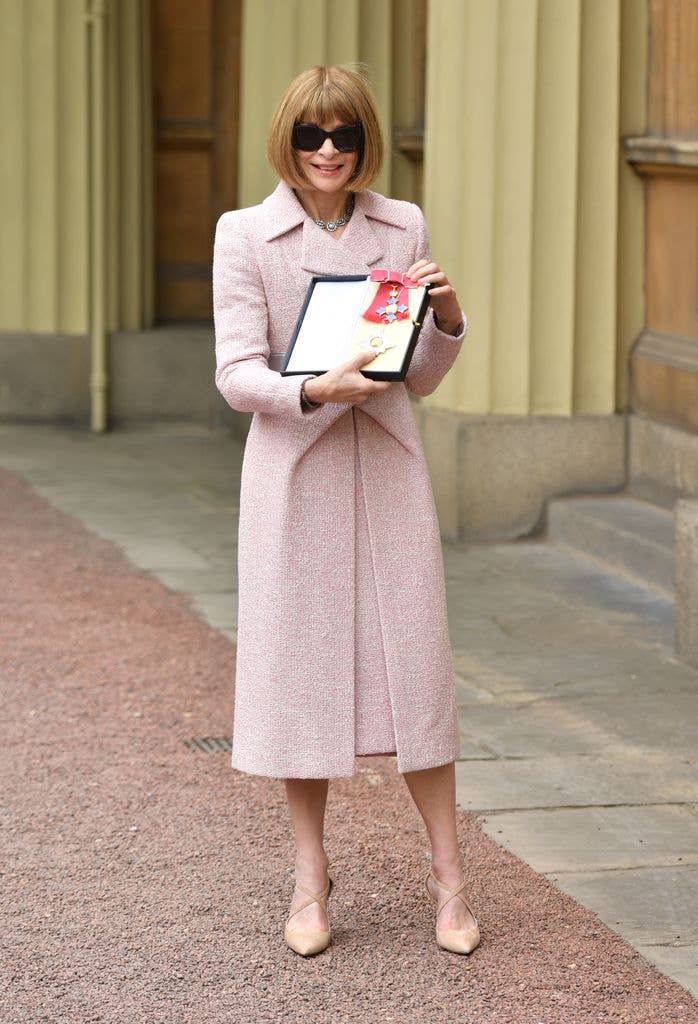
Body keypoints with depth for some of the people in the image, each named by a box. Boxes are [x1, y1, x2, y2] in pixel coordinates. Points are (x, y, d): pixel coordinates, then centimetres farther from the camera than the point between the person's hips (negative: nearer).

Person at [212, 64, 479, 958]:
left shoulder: (404, 228, 6)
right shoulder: (245, 235, -2)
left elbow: (422, 378, 10)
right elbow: (236, 373, -7)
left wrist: (447, 315, -9)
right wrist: (316, 390, -25)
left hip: (388, 466, 2)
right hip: (294, 472, -2)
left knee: (412, 664, 2)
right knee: (300, 667, 4)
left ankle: (448, 877, 12)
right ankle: (311, 882, 17)